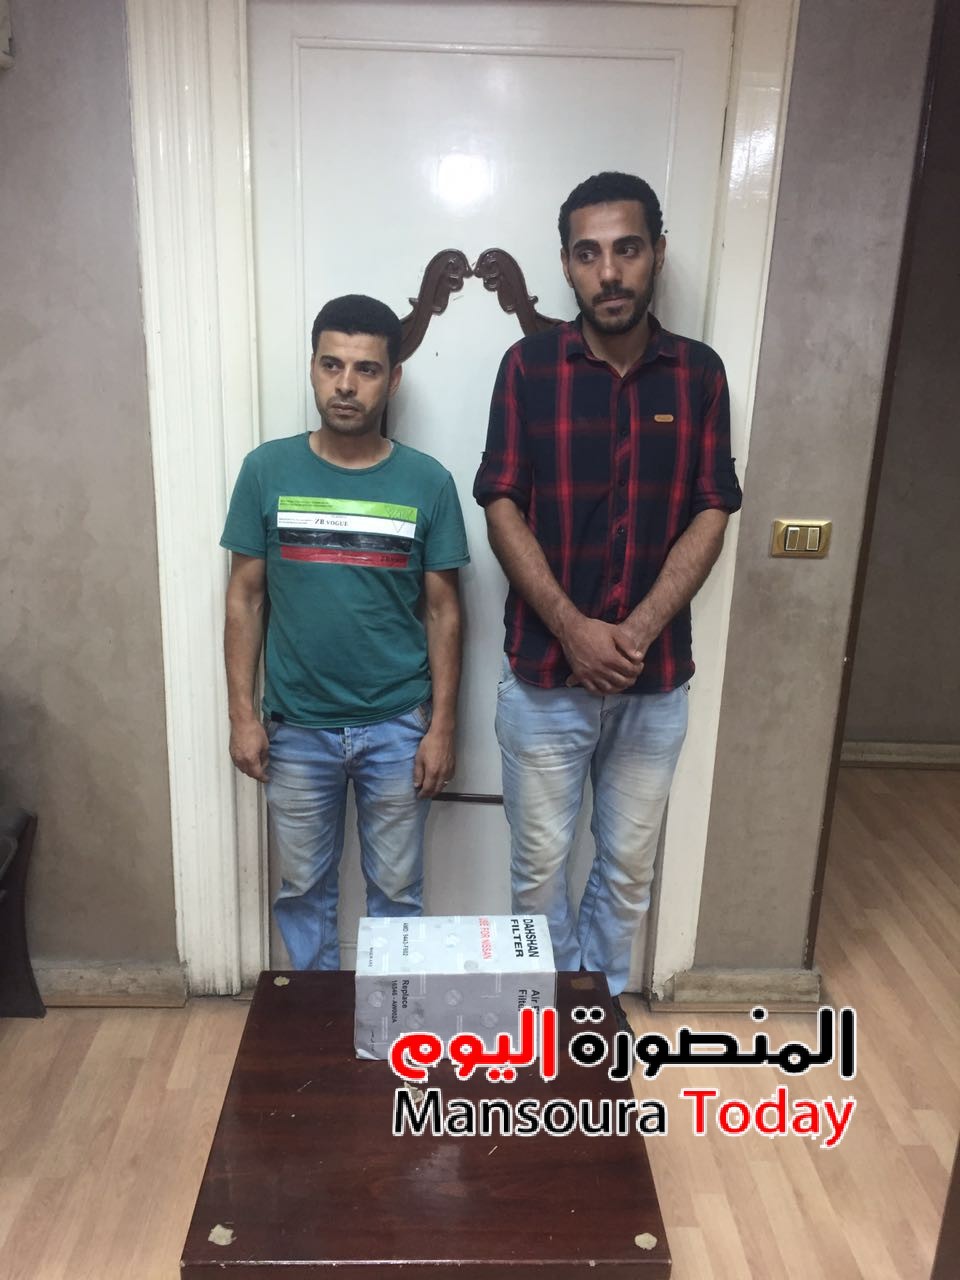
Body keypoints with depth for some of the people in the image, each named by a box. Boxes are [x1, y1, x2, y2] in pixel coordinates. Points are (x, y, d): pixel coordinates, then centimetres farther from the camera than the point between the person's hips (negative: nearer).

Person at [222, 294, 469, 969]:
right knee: (304, 887, 17)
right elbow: (245, 597, 0)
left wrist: (442, 725, -4)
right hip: (297, 727, 1)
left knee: (397, 888, 15)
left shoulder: (428, 482, -6)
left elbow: (443, 610, -2)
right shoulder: (267, 470, -5)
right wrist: (243, 713, -3)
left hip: (397, 727, 0)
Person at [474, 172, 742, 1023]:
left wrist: (639, 629, -15)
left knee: (630, 864, 16)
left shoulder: (700, 373, 1)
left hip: (656, 677, 2)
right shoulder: (528, 367, -4)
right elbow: (502, 509, -8)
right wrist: (573, 627, -18)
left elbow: (712, 514, -3)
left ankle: (606, 1008, 39)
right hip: (544, 673, -1)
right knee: (540, 863, 12)